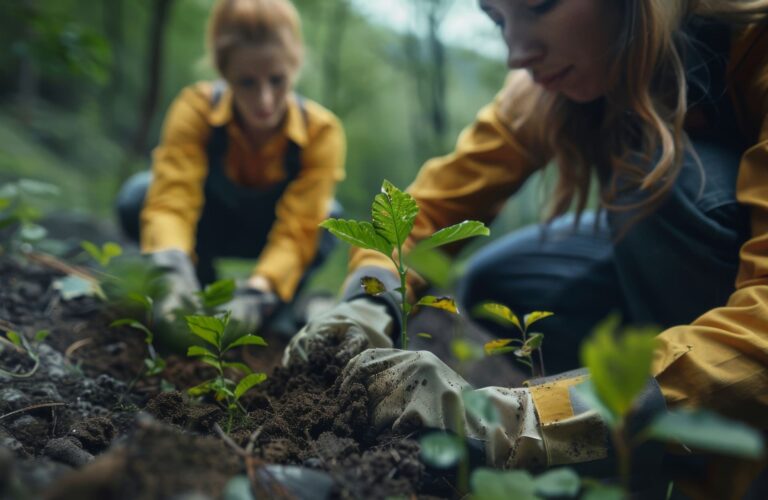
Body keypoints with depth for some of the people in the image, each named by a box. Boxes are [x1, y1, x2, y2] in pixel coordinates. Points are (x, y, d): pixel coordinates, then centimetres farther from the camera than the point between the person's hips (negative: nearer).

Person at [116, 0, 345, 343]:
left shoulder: (322, 132, -30)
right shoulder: (196, 108, -30)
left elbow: (298, 230, -37)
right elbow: (171, 200, -40)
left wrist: (256, 294, -55)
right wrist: (175, 272, -60)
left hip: (270, 235, 0)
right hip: (208, 227, 1)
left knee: (325, 217, -34)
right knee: (137, 198, -29)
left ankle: (280, 310, -4)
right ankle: (203, 294, -2)